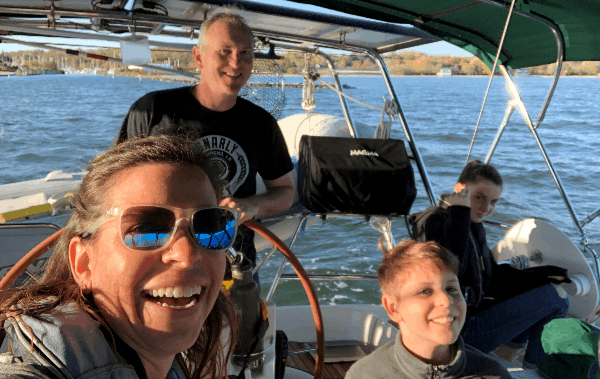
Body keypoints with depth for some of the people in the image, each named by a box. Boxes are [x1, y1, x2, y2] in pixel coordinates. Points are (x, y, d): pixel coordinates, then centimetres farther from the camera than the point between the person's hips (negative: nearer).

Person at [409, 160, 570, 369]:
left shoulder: (474, 227, 11)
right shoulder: (436, 222, -18)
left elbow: (492, 275, 17)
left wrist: (539, 275, 7)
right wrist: (459, 213, -33)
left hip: (474, 312, 10)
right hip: (458, 332, -10)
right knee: (555, 298, -4)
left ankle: (502, 361, 20)